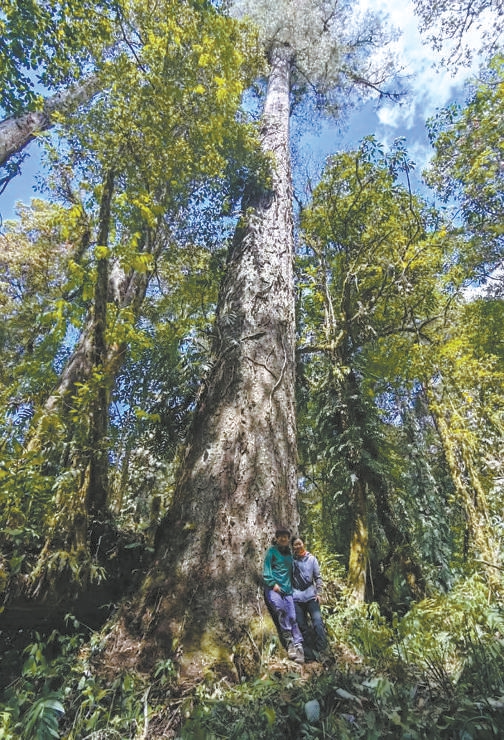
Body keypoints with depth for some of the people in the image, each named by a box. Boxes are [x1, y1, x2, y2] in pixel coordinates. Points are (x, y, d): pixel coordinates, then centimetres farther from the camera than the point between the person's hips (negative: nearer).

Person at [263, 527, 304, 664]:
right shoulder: (272, 551, 3)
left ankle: (298, 646, -5)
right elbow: (266, 569, -3)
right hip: (273, 588, -5)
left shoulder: (289, 553, 19)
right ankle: (289, 641, -18)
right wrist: (273, 583, -13)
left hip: (287, 589, 5)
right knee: (281, 609, -29)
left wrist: (291, 587, 18)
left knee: (292, 617, -8)